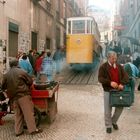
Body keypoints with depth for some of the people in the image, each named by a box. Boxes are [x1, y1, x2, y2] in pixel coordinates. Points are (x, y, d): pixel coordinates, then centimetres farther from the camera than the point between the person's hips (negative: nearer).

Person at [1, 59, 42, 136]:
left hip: (13, 97, 5)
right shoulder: (21, 72, -5)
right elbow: (30, 81, -3)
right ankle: (32, 129, 3)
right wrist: (26, 88, 15)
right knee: (28, 113, 0)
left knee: (18, 114, 13)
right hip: (23, 95, -5)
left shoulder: (6, 75, 9)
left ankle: (18, 131, 16)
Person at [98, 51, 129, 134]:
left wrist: (122, 84, -19)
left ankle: (114, 121, 32)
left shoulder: (119, 66, 8)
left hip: (118, 90, 4)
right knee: (108, 110, 4)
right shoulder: (103, 67, -4)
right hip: (108, 91, -3)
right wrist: (110, 82, -26)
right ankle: (108, 126, 22)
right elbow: (100, 78, -12)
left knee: (120, 107, 8)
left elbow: (125, 76, 0)